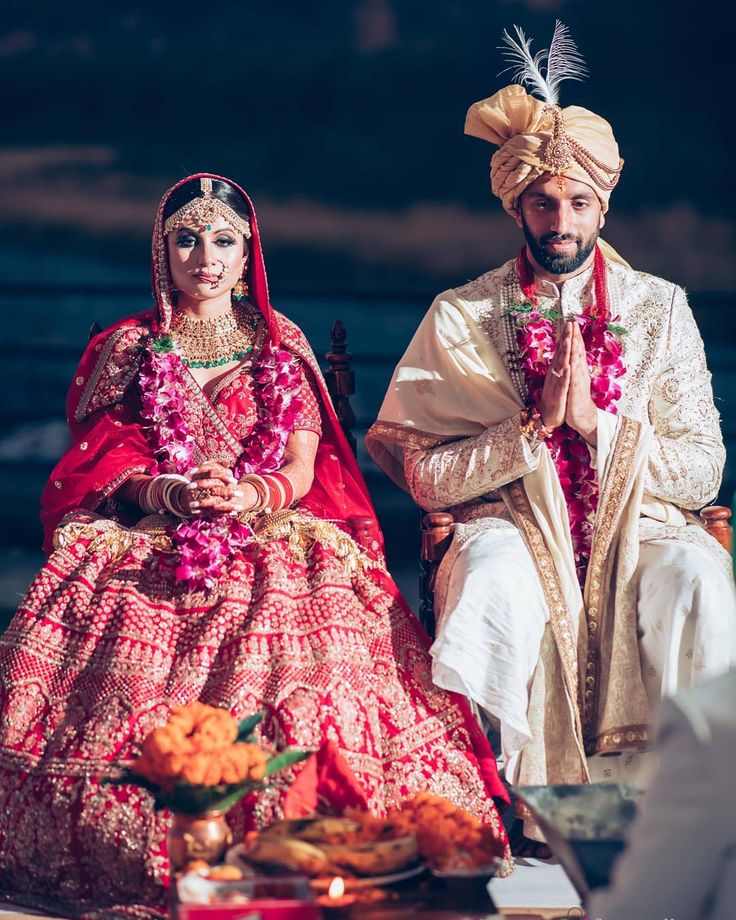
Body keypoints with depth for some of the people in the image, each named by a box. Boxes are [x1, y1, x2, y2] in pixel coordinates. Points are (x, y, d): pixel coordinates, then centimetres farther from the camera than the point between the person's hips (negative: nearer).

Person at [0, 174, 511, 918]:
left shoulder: (281, 347, 17)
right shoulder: (128, 348, 16)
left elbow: (302, 468, 7)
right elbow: (98, 468, 6)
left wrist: (249, 495, -17)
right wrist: (172, 494, -15)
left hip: (272, 543, 0)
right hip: (147, 546, 0)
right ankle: (143, 859, -20)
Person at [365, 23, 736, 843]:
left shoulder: (660, 309, 9)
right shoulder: (462, 317, 7)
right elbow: (427, 476, -1)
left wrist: (596, 421, -11)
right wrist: (533, 427, -14)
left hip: (635, 527, 1)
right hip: (514, 525, -1)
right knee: (495, 581, -37)